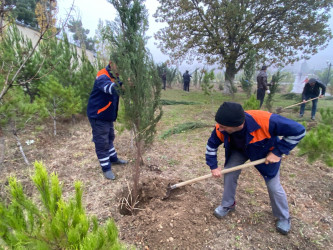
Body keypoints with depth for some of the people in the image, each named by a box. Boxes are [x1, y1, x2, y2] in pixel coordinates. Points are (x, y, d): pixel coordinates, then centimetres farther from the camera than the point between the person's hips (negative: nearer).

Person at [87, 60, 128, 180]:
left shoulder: (114, 76, 4)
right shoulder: (102, 77, -25)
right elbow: (109, 87, -46)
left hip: (108, 115, 9)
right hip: (98, 116, -9)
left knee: (110, 138, 23)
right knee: (102, 143, 2)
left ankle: (113, 158, 42)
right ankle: (106, 168, 16)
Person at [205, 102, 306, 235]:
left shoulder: (265, 121, -46)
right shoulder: (221, 127, -33)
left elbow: (299, 131, -31)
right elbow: (211, 145, -11)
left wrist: (278, 152, -29)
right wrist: (213, 166, -11)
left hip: (266, 152, -2)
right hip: (239, 150, 3)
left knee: (274, 186, 1)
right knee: (229, 174, -8)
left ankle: (284, 218, 32)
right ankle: (228, 205, 21)